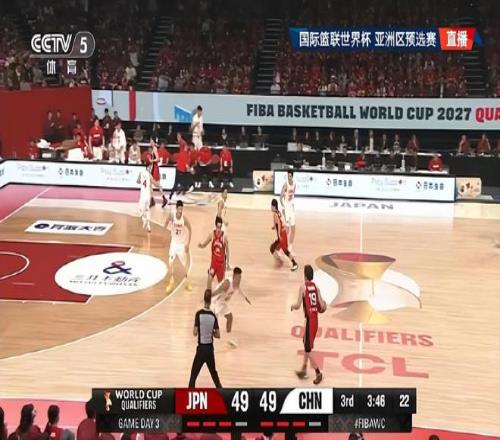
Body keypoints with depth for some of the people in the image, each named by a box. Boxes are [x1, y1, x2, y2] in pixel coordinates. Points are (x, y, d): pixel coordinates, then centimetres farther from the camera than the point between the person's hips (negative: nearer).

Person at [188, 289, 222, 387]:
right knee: (213, 372, 22)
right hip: (210, 348, 4)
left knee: (193, 375, -3)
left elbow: (195, 333, -13)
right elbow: (218, 335, 0)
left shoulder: (199, 314, -12)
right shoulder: (213, 316, -2)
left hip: (201, 348, -4)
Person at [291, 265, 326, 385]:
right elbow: (322, 306, -2)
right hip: (315, 319, 7)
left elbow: (298, 306, -14)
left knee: (308, 349, 0)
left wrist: (292, 306, 7)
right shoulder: (316, 287, 4)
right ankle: (303, 370, 29)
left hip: (309, 319, -7)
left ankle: (318, 373, -3)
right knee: (307, 344, 21)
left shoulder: (303, 287, -12)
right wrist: (323, 305, 20)